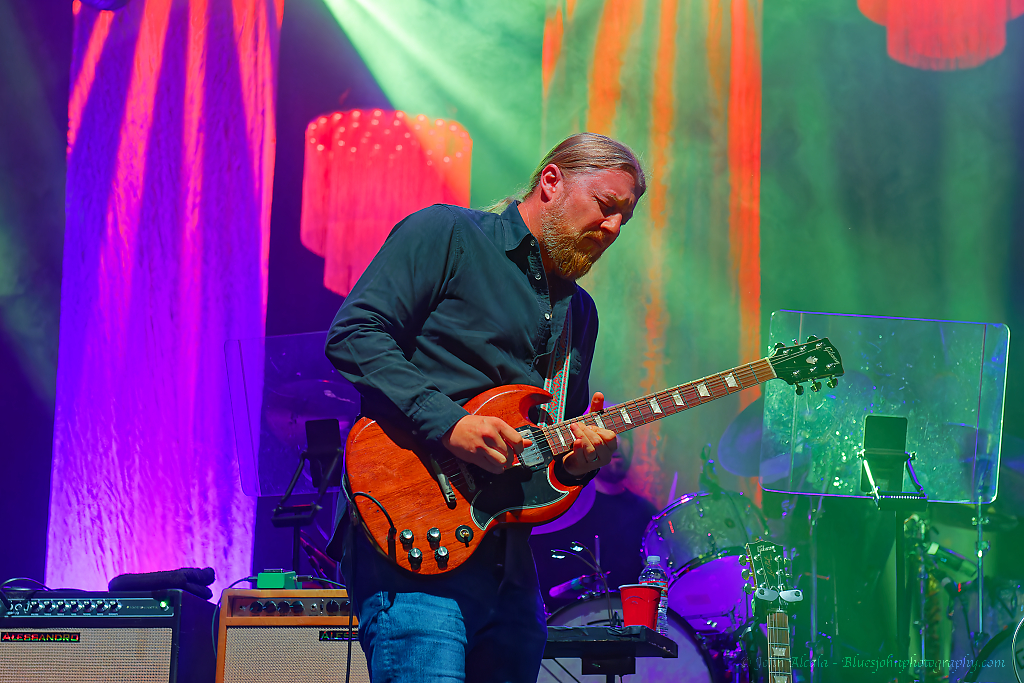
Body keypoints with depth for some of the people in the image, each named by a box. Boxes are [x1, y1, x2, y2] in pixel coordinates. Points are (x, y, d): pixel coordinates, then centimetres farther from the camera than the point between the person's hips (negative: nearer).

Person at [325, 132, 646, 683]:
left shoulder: (579, 311, 22)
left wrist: (577, 460, 1)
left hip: (508, 559, 8)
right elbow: (353, 334, -11)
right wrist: (448, 423, -20)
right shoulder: (446, 235, 0)